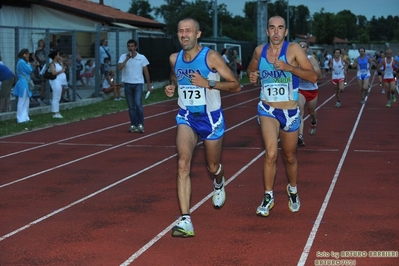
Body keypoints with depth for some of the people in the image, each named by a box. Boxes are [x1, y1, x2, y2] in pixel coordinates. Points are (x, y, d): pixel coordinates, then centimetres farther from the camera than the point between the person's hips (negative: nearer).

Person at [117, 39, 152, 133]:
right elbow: (119, 68, -13)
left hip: (138, 84, -2)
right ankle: (134, 125, 13)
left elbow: (146, 72, 5)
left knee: (138, 104, -14)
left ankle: (140, 124, -6)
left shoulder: (142, 57, 0)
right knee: (131, 106, 6)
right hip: (127, 84, 2)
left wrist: (149, 85, 4)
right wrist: (127, 59, -18)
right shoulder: (123, 57, 2)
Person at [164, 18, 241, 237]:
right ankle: (185, 221, -24)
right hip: (186, 117, 2)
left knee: (212, 167, 16)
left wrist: (209, 83, -26)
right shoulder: (174, 59, -1)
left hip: (211, 118, -2)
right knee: (183, 164, -20)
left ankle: (219, 184, 56)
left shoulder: (211, 57, -15)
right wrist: (172, 87, 1)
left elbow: (235, 86, -13)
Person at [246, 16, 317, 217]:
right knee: (271, 153, -20)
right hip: (267, 110, 0)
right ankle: (268, 197, -3)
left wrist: (289, 67, -28)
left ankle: (293, 190, 43)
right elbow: (251, 68, 21)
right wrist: (252, 75, -3)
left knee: (290, 157, 15)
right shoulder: (259, 51, -1)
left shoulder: (293, 49, -11)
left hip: (290, 112, 0)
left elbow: (313, 77, -16)